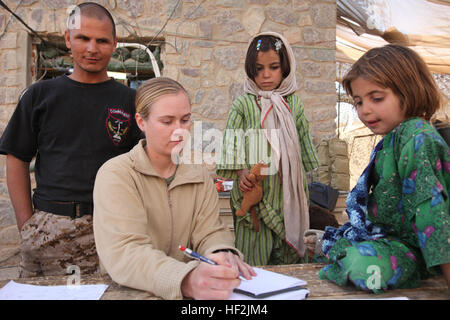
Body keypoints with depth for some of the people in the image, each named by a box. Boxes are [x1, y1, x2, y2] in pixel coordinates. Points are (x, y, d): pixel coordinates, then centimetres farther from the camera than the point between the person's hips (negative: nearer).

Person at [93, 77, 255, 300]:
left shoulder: (199, 176, 7)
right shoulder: (115, 175, -10)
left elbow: (209, 232, -1)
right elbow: (123, 252, -22)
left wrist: (223, 254, -23)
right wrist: (187, 281, -38)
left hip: (190, 291, 4)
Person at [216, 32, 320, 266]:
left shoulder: (294, 104, 9)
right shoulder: (243, 103, 1)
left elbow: (304, 143, 14)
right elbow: (232, 141, -2)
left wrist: (303, 185, 14)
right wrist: (241, 172, -17)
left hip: (287, 191, 3)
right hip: (254, 189, -3)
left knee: (289, 253, 11)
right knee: (254, 255, 2)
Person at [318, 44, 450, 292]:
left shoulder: (417, 137, -21)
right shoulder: (392, 138, 7)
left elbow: (429, 205, -27)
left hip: (412, 247, -9)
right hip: (384, 234, 9)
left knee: (363, 264, -36)